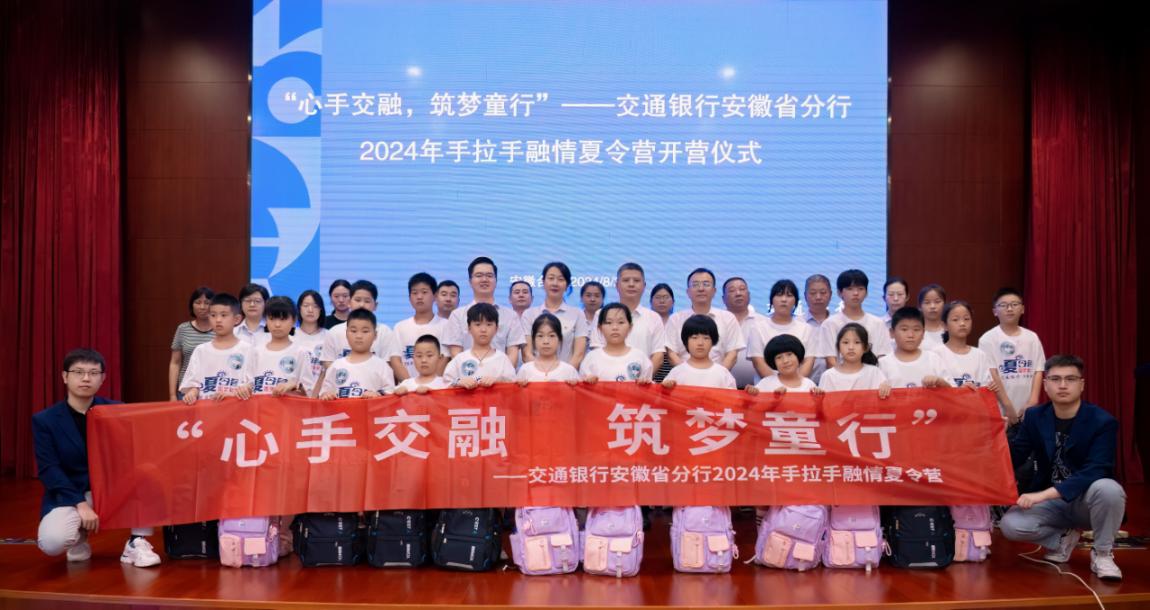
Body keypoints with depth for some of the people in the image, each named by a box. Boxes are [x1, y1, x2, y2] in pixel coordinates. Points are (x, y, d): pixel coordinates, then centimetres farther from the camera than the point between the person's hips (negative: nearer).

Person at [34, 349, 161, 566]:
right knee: (51, 542, -32)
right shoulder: (44, 420, -4)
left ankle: (136, 543, -14)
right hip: (68, 495, -2)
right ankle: (79, 536, 7)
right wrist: (81, 504, -21)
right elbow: (48, 470, -10)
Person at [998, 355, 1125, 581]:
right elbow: (1014, 459, -2)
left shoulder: (1102, 421, -16)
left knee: (1108, 488, -37)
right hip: (1053, 503, 3)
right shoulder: (1035, 417, -2)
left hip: (1087, 502, -3)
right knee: (1010, 524, -23)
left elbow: (1094, 473, -28)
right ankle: (1063, 538, 11)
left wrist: (1043, 494, -36)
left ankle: (1102, 553, -9)